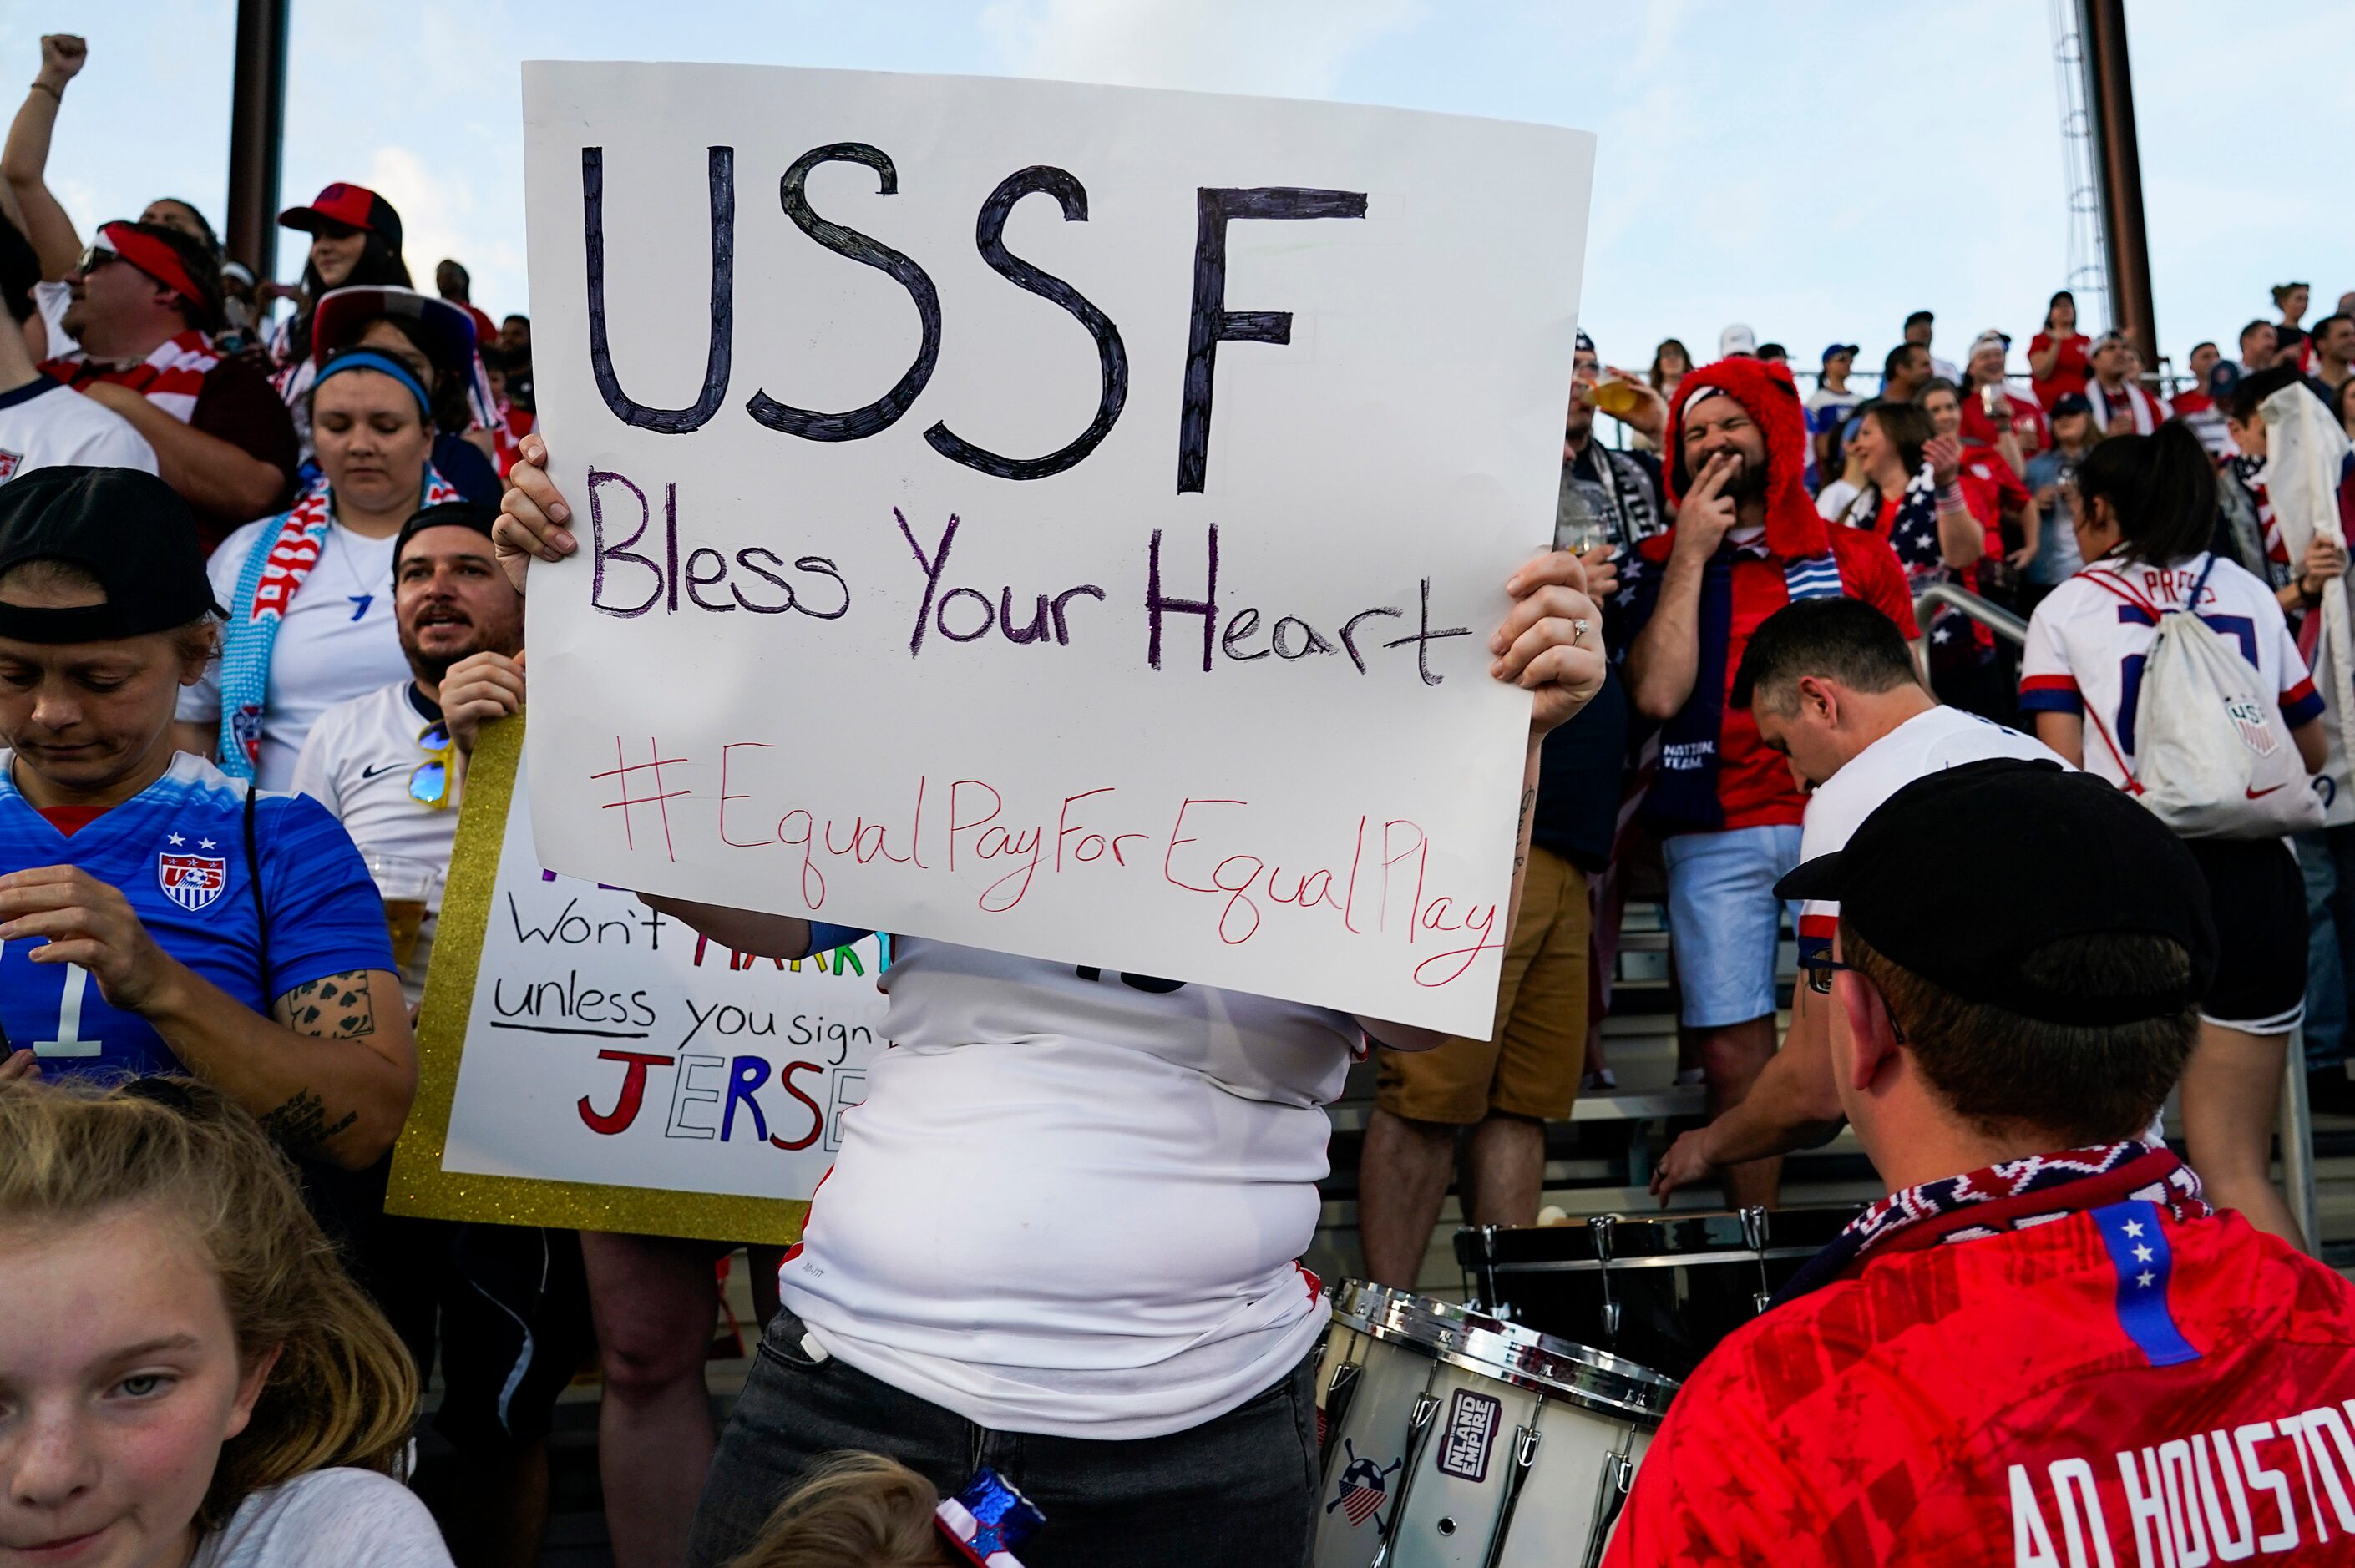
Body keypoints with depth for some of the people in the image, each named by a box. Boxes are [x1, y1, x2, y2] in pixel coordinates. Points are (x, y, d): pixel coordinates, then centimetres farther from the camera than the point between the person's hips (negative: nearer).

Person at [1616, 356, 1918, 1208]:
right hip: (1715, 835, 0)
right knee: (1732, 1053, 1)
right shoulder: (1657, 564, 11)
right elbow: (1657, 694, -5)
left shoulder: (1859, 556, 13)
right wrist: (1692, 553, -2)